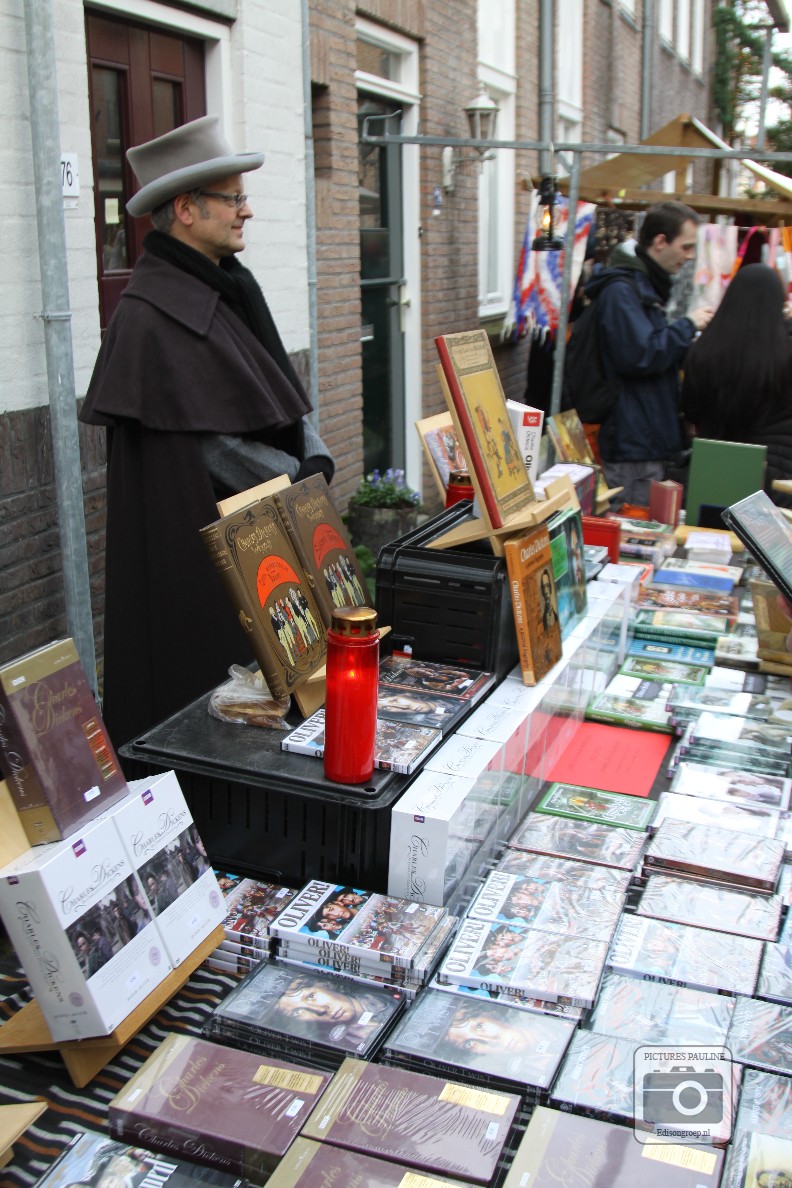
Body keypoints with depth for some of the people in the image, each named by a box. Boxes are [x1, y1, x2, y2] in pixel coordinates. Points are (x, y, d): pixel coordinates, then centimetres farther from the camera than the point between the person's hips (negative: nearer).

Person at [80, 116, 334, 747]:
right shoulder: (151, 315, -17)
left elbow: (284, 393, 13)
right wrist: (299, 477, -12)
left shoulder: (232, 286, 11)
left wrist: (316, 458, -4)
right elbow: (207, 441, -18)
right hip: (192, 533, -9)